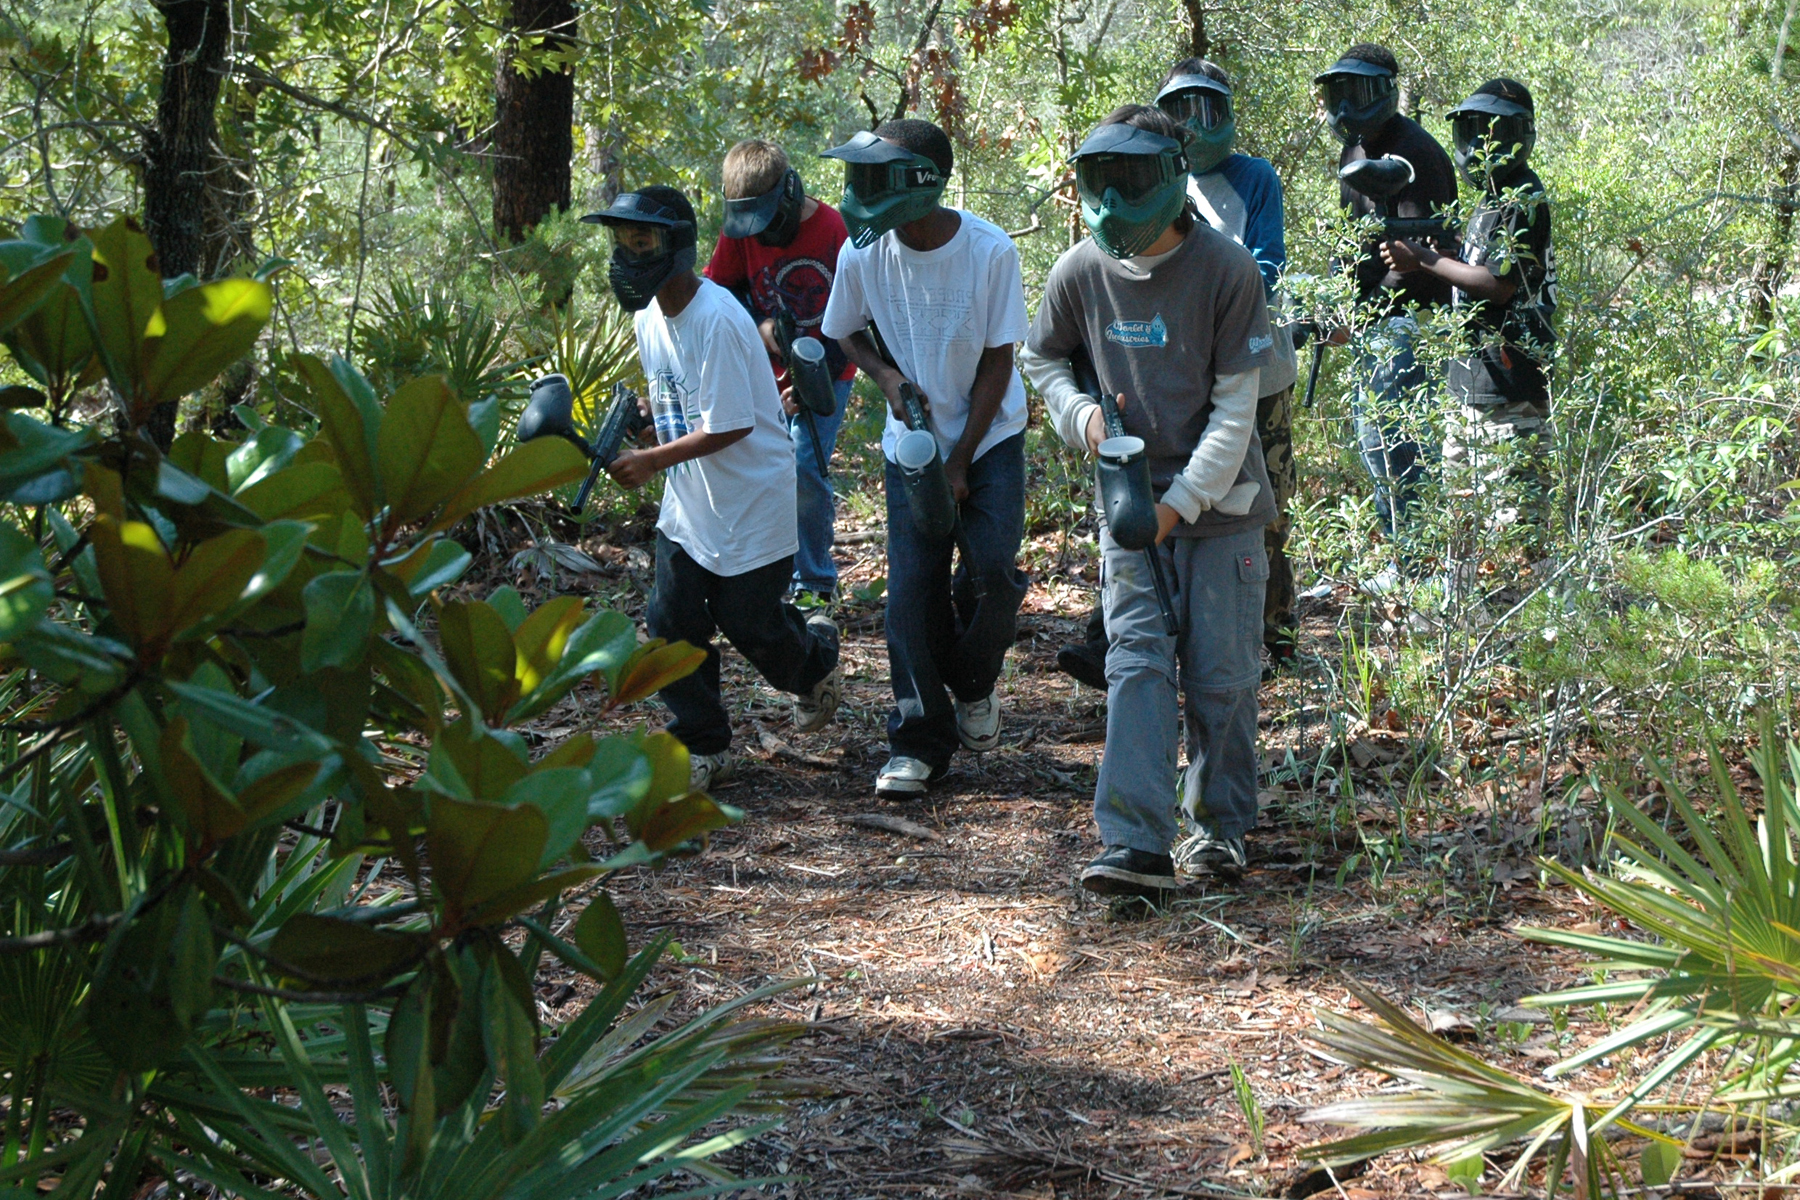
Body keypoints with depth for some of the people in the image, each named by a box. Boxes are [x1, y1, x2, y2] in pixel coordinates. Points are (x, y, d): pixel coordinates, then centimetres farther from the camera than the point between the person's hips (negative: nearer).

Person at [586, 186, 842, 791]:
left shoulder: (716, 320, -26)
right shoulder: (648, 315, 3)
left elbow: (731, 426, -24)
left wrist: (651, 461, -21)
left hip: (751, 500, -8)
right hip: (687, 504, 8)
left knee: (747, 620, 6)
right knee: (671, 626, 3)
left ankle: (816, 656, 39)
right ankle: (705, 749, 15)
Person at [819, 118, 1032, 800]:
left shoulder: (991, 251, -20)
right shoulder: (864, 255, -13)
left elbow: (997, 363, -12)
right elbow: (847, 332, 8)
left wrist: (960, 462, -14)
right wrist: (887, 377, -13)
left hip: (989, 437, -2)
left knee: (991, 569, -16)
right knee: (913, 587, -4)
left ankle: (975, 684, 14)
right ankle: (920, 742, 6)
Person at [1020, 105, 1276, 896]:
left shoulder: (1225, 271, -13)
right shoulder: (1079, 274, -3)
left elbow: (1235, 408, -11)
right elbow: (1043, 360, 16)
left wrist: (1182, 502, -17)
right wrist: (1081, 414, -5)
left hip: (1219, 502, -2)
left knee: (1220, 674, 3)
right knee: (1137, 662, -9)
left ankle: (1222, 825, 23)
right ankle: (1135, 845, -14)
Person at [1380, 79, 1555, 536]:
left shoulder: (1525, 201, -13)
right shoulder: (1492, 195, 18)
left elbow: (1500, 285, -19)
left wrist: (1424, 260, -14)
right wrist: (1417, 261, 6)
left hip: (1509, 383, -10)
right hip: (1473, 379, 10)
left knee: (1513, 508, -8)